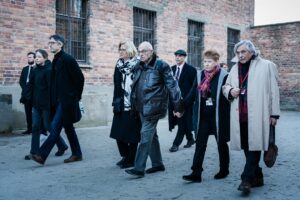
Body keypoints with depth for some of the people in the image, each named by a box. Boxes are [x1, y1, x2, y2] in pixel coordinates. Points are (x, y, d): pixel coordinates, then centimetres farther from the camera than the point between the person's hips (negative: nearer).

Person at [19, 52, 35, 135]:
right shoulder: (25, 69, 16)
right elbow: (21, 81, 14)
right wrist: (25, 88, -2)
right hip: (26, 94, 6)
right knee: (28, 112, 6)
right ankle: (29, 129, 11)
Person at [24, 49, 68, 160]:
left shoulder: (48, 70, -12)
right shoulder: (35, 70, 10)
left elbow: (51, 88, -17)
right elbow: (31, 85, 13)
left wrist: (50, 103, -20)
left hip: (46, 104, -7)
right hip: (36, 103, 7)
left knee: (48, 126, 2)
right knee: (35, 127, 4)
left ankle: (62, 146, 21)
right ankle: (34, 152, 7)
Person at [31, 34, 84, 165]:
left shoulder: (68, 59, -11)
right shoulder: (56, 60, 14)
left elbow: (80, 78, -12)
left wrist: (76, 96, -5)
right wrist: (53, 99, 12)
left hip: (66, 100, -9)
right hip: (58, 100, 9)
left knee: (55, 127, -10)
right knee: (68, 127, 12)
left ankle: (42, 155, -10)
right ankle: (77, 154, 21)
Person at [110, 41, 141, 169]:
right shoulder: (119, 65, 11)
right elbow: (116, 85, 14)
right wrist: (115, 102, 10)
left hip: (133, 106, -6)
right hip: (121, 106, 6)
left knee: (132, 134, 2)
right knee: (118, 132, 9)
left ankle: (130, 160, 16)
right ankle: (125, 156, 27)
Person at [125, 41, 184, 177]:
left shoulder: (161, 65, -8)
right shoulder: (138, 67, 11)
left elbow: (172, 86, -9)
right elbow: (135, 86, 18)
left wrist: (178, 107, -10)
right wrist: (134, 104, 13)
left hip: (153, 107, -7)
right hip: (141, 107, 7)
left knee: (146, 136, -9)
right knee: (151, 135, 14)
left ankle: (139, 168, -6)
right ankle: (157, 164, 26)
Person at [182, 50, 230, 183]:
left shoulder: (224, 76, -9)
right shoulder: (200, 75, 4)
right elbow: (193, 94, 7)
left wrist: (229, 115, -10)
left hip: (218, 116, -3)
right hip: (203, 116, 4)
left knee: (221, 143, 12)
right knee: (200, 144, 0)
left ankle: (224, 170, 29)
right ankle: (196, 173, 1)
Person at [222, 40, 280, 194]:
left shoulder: (267, 66, 0)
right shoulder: (235, 68, 15)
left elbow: (273, 91, -2)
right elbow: (225, 86, 24)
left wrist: (274, 113, -5)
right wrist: (230, 91, 0)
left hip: (257, 115, -5)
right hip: (240, 116, 6)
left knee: (254, 146, -8)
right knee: (247, 147, 10)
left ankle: (247, 179, -5)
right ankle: (257, 177, 23)